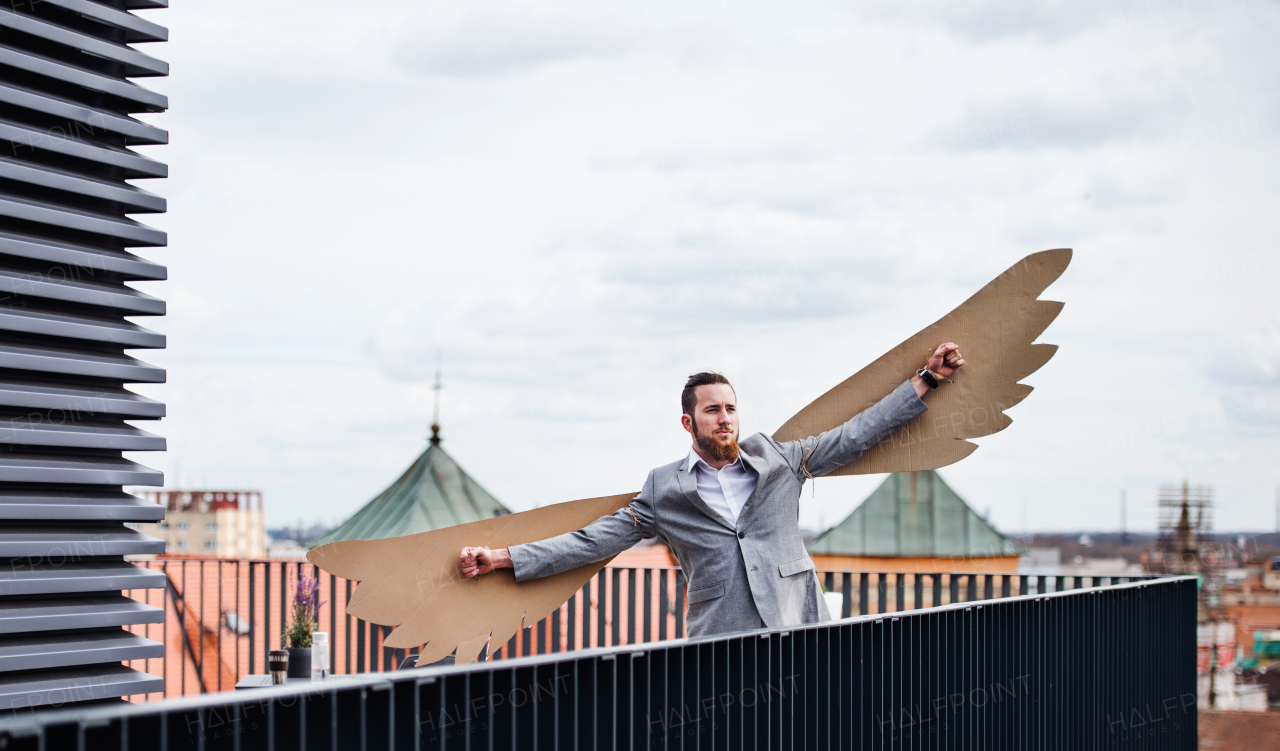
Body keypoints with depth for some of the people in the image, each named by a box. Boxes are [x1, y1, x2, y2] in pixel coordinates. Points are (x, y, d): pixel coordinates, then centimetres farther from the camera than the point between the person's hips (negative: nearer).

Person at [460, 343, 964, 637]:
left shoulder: (779, 459, 12)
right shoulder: (664, 490, 9)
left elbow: (854, 436, 17)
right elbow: (596, 540, 8)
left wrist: (925, 380, 16)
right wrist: (504, 559, 1)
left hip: (799, 631, 1)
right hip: (721, 654, -1)